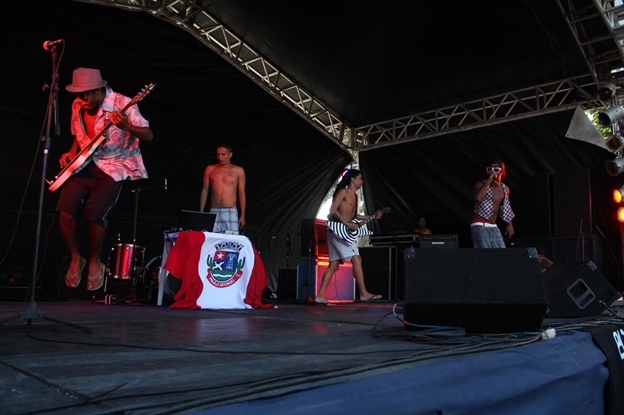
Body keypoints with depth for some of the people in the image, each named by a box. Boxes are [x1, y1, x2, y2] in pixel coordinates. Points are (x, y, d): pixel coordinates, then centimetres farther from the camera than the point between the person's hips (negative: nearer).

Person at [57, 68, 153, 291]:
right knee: (65, 210, -12)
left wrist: (126, 126, -33)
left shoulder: (122, 103, -15)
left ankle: (95, 262, 5)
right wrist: (71, 153, 1)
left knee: (94, 213, -22)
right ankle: (75, 258, 12)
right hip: (86, 163, 6)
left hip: (116, 165, -5)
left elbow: (148, 135, -15)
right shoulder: (78, 106, 4)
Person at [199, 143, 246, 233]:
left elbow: (241, 194, 6)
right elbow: (204, 191, 11)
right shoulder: (210, 169, 9)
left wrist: (242, 216, 1)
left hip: (231, 212, -1)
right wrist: (200, 213, 6)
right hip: (214, 212, 1)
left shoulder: (238, 170, 5)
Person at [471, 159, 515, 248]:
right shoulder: (481, 184, -6)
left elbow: (506, 208, 25)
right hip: (479, 225, -6)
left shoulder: (505, 189, 10)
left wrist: (509, 224, 22)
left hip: (494, 227, 7)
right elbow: (478, 197, -29)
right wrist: (489, 180, -24)